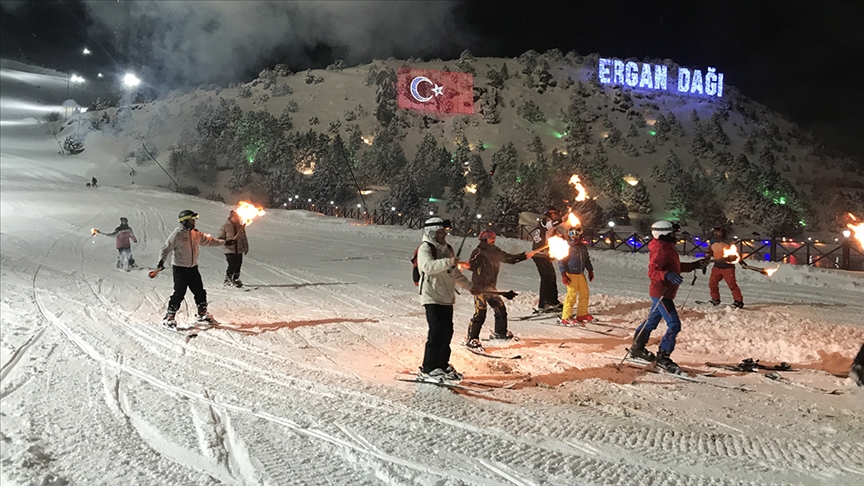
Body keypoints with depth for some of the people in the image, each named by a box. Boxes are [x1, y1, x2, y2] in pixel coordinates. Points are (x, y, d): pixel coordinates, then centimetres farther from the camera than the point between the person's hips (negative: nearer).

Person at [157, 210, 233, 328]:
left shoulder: (195, 233, 9)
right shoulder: (177, 234, -12)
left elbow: (208, 240, 21)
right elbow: (167, 248, -14)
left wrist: (224, 242, 23)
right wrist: (161, 261, -27)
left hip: (193, 268, 7)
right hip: (180, 269, -7)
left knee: (200, 292, 11)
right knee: (179, 293, -8)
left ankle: (202, 314, 26)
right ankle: (169, 317, 2)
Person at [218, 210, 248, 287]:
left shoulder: (241, 226, 9)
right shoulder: (225, 226, 0)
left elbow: (244, 238, 15)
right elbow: (221, 237, 3)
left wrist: (246, 248, 13)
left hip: (239, 250, 4)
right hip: (229, 250, -4)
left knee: (238, 265, 6)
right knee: (232, 265, -14)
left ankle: (236, 279, 22)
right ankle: (227, 279, 3)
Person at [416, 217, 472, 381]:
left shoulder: (447, 249, 16)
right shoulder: (425, 248, -8)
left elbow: (455, 273, 24)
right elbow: (428, 266, -29)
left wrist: (471, 287, 21)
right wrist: (448, 262, -38)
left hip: (447, 297, 8)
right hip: (432, 297, -8)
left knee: (447, 331, 9)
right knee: (437, 332, -10)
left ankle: (442, 364, 22)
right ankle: (429, 368, -2)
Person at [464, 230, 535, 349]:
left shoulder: (494, 251, 12)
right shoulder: (478, 252, -10)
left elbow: (508, 258, 22)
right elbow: (471, 265, -21)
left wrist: (525, 255, 23)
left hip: (491, 287, 8)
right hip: (480, 288, -8)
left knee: (500, 309, 13)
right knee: (480, 313, -11)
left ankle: (501, 332, 34)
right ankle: (471, 339, -2)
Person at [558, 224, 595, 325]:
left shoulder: (583, 246, 9)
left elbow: (587, 260, 23)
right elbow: (561, 261, -11)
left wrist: (590, 271, 21)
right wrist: (563, 275, -15)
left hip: (580, 274, 7)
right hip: (571, 274, -7)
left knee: (584, 293, 12)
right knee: (572, 294, -10)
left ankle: (582, 314, 27)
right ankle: (566, 317, -2)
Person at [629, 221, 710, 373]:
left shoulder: (668, 248, 14)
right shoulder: (660, 250, -19)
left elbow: (676, 267, 24)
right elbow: (652, 272, -28)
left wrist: (695, 265, 21)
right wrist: (667, 275, -45)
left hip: (663, 293, 11)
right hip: (661, 293, -11)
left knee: (652, 321, 19)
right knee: (674, 324, -11)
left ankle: (637, 348, 32)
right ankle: (663, 357, -5)